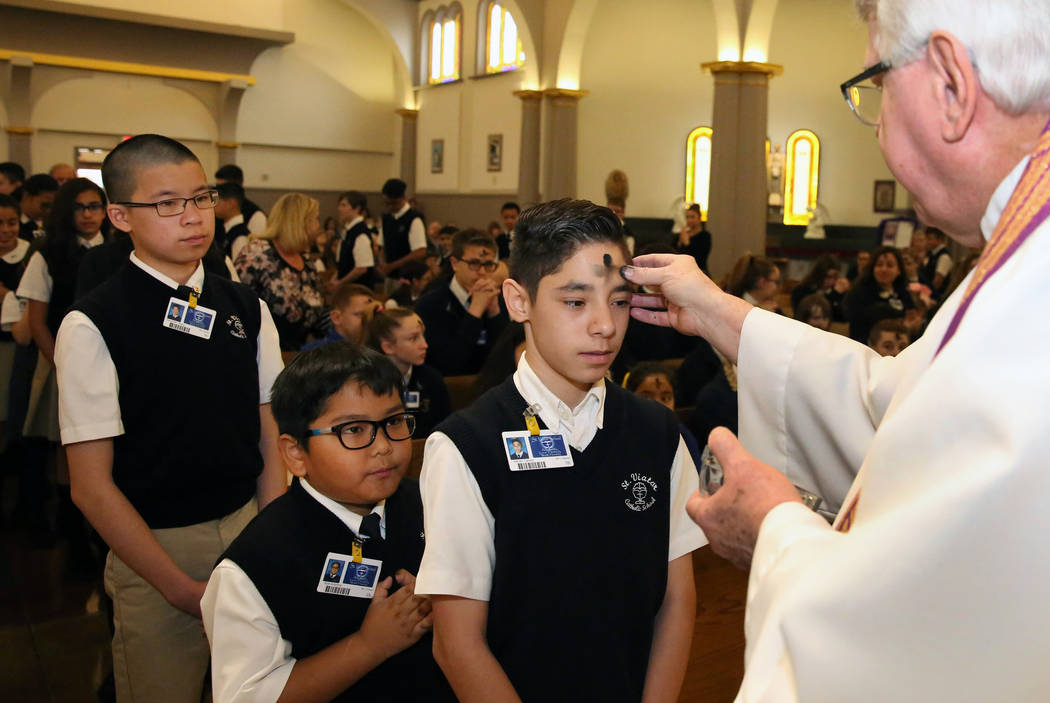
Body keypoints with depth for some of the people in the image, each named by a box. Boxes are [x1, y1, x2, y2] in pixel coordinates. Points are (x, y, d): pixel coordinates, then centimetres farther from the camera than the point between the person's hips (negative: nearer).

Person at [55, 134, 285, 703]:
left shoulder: (247, 309, 3)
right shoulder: (92, 325, -11)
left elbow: (272, 437, 7)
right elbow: (92, 485, -11)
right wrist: (182, 588, -12)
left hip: (248, 527, 4)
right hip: (152, 549, -4)